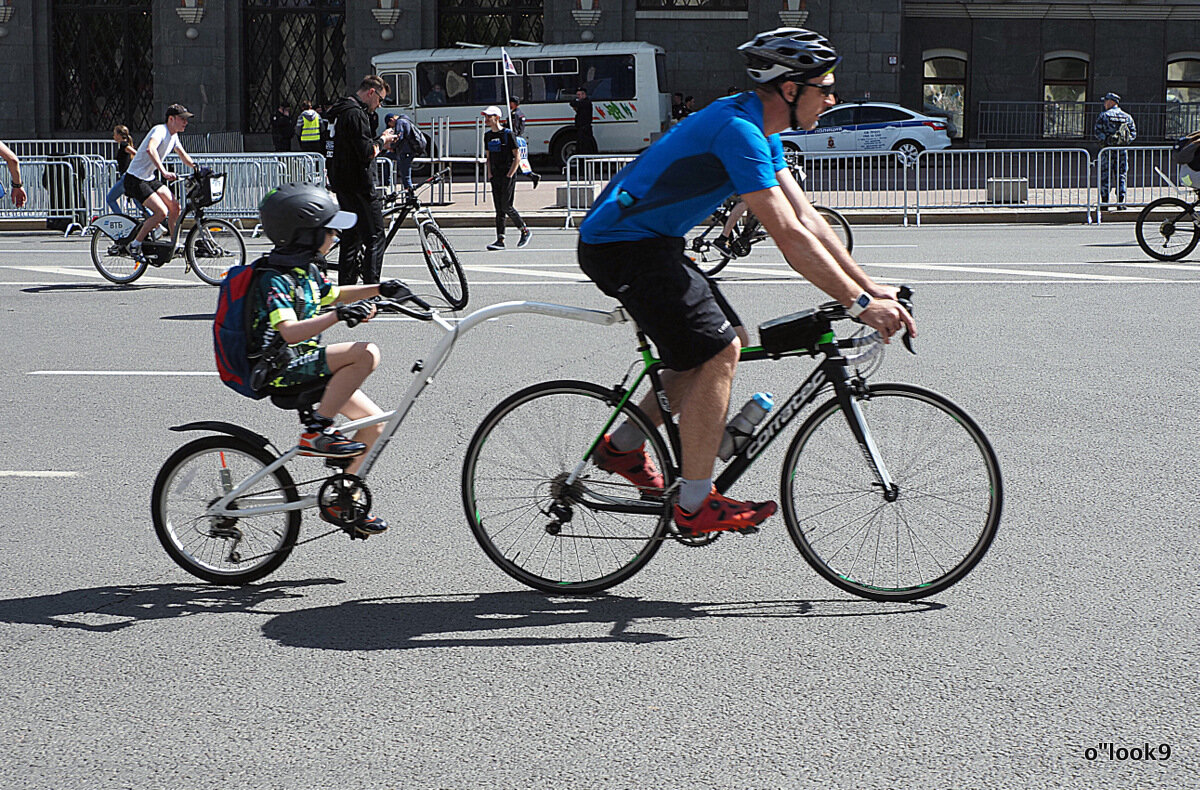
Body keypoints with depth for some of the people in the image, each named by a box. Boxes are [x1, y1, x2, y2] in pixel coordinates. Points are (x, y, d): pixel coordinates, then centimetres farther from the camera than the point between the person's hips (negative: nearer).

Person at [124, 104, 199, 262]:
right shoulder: (160, 130, -20)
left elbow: (183, 155, 24)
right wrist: (164, 172, -51)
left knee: (175, 206, -2)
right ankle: (135, 245, -8)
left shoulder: (173, 135, 9)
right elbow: (150, 149, -40)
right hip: (135, 179, -9)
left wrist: (197, 168, 8)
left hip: (150, 178, 9)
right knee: (161, 212, -19)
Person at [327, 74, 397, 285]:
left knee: (351, 238, 15)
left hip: (342, 183, 10)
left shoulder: (342, 111, 17)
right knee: (375, 238, -6)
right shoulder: (355, 113, -17)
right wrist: (382, 140, -6)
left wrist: (380, 142, 11)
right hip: (358, 185, -10)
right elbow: (366, 153, -23)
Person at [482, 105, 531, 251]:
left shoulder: (508, 134, -7)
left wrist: (510, 175, -13)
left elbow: (517, 157, -7)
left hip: (508, 177, -6)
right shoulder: (487, 135, 12)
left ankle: (525, 230, 8)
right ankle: (500, 240, 2)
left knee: (506, 206, -10)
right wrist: (489, 173, 9)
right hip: (495, 177, 6)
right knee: (499, 209, 3)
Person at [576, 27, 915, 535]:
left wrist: (870, 286, 4)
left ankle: (623, 446, 20)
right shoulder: (738, 130, -23)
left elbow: (806, 217, 10)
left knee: (731, 340, 11)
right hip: (622, 247, -11)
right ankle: (695, 505, -9)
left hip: (652, 243, 11)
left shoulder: (761, 131, 9)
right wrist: (859, 303, -24)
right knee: (718, 352, -16)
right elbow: (790, 238, -27)